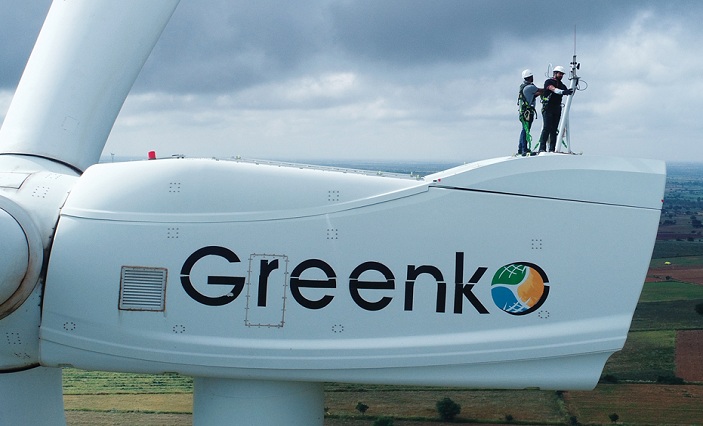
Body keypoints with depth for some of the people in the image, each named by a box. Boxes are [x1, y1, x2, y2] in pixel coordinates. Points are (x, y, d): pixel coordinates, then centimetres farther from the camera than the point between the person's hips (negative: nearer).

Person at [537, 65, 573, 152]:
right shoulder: (548, 82, -2)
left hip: (557, 109, 6)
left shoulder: (561, 85, 18)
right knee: (547, 128, -15)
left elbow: (568, 93, 5)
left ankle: (552, 149, 0)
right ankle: (542, 148, -17)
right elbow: (554, 89, -22)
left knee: (554, 129, 2)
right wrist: (563, 91, -38)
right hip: (548, 108, -6)